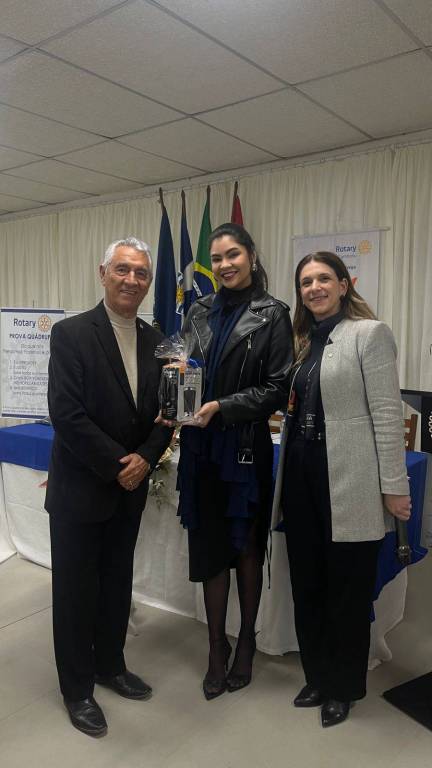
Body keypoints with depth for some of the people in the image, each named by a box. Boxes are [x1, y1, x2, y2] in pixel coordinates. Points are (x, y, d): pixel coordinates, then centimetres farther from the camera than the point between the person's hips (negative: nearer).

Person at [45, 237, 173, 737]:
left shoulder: (154, 340, 4)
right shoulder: (71, 333, -12)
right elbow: (66, 413, -19)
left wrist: (144, 459, -11)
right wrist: (117, 465, -17)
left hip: (130, 487, 5)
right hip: (80, 487, -5)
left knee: (117, 582, 19)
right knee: (76, 589, 10)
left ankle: (110, 665, 40)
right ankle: (77, 688, 30)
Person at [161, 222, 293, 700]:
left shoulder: (271, 315, -4)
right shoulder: (199, 312, 8)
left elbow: (276, 390, -8)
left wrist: (221, 406, -17)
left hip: (245, 446, -3)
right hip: (201, 446, 4)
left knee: (246, 545, 11)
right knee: (209, 547, 10)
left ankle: (246, 642, 32)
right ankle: (217, 648, 27)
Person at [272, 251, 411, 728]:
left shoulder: (369, 333, -7)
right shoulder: (303, 340, 12)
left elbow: (387, 413, -11)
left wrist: (394, 485, -13)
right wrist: (288, 469, 5)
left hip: (348, 481, -6)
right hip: (303, 476, 6)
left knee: (347, 590, 10)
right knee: (307, 585, 16)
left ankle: (342, 687, 31)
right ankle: (317, 677, 37)